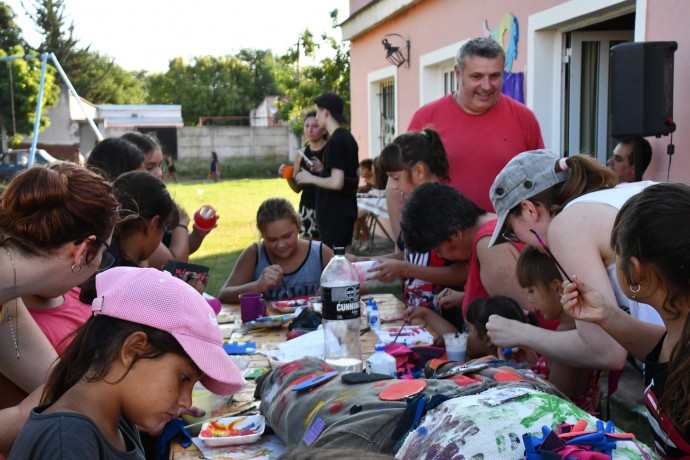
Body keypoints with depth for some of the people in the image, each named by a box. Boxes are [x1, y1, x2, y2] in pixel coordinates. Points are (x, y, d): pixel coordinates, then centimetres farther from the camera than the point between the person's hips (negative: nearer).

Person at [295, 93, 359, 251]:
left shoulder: (335, 141, -17)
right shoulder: (347, 138, 11)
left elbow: (337, 183, -23)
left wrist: (310, 178, -10)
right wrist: (324, 169, 14)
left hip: (334, 212, -10)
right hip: (345, 209, 10)